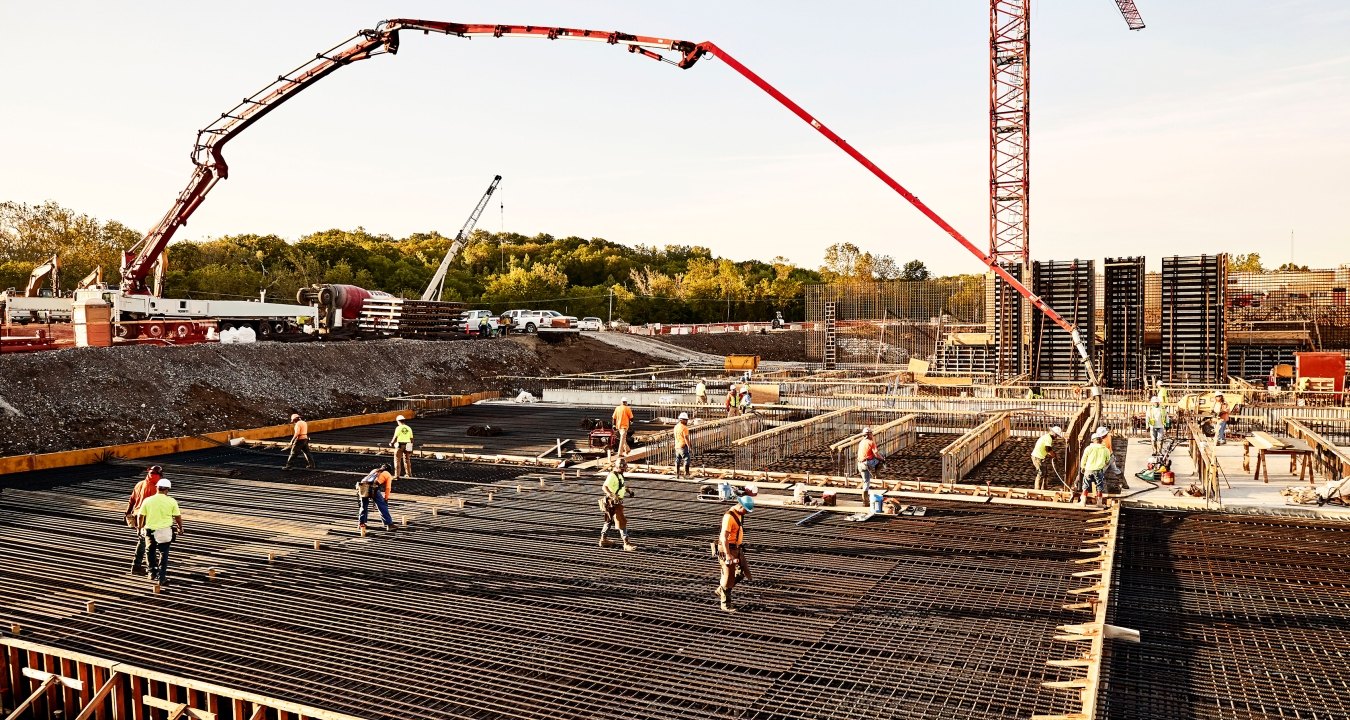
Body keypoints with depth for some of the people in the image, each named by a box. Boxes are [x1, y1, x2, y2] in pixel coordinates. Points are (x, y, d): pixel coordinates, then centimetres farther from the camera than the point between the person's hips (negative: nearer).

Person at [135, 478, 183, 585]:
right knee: (163, 554, 7)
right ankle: (162, 577, 3)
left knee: (151, 551, 24)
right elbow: (178, 517, -2)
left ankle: (152, 572, 31)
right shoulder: (171, 502, -8)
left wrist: (140, 526, 22)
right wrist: (180, 528, 14)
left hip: (150, 531, 1)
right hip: (165, 531, -1)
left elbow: (140, 516, 2)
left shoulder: (147, 500, -5)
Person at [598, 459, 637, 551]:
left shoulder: (620, 475, 9)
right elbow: (604, 487, -34)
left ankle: (603, 540, 33)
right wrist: (612, 496, -45)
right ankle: (626, 543, -4)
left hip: (618, 502, 10)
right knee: (621, 522, -8)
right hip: (613, 503, -10)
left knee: (609, 521, 20)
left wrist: (629, 491, 18)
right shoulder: (612, 476, -22)